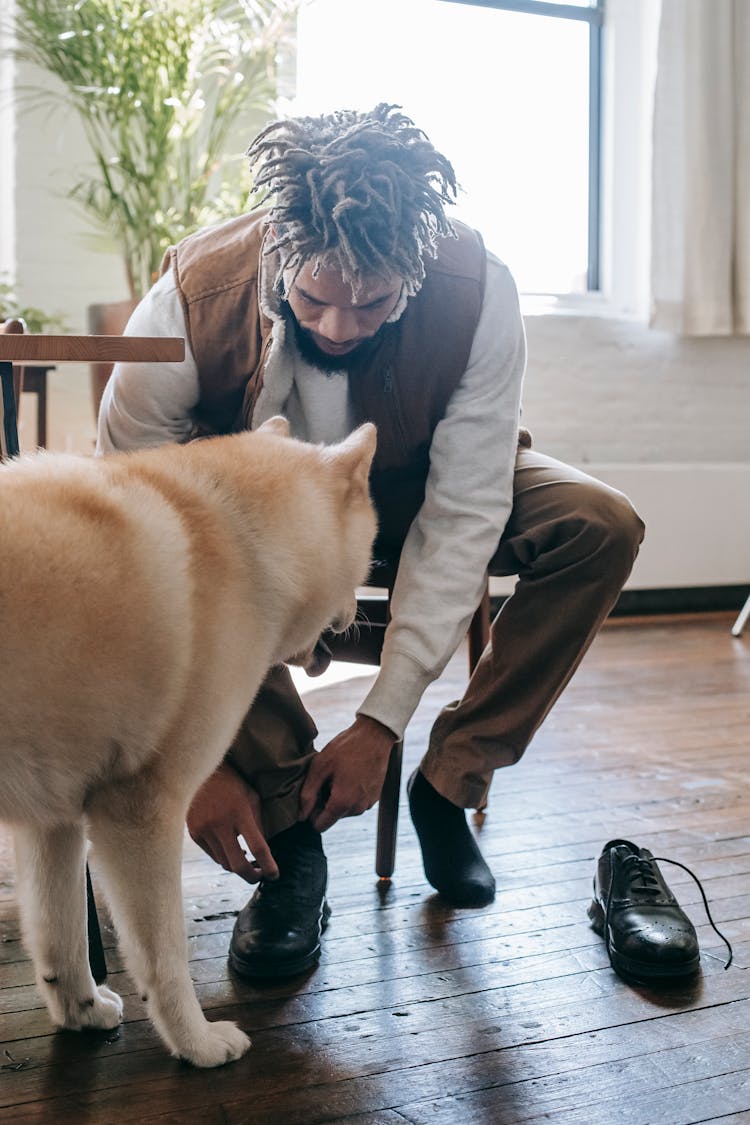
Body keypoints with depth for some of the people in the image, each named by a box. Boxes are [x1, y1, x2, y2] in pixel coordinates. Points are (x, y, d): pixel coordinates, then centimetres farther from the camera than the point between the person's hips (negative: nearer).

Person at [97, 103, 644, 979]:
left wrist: (380, 723, -31)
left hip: (410, 487, 1)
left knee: (601, 528, -25)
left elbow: (460, 520, -28)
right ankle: (286, 820, -19)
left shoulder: (477, 295, -31)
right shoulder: (188, 306, -33)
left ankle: (449, 783, -9)